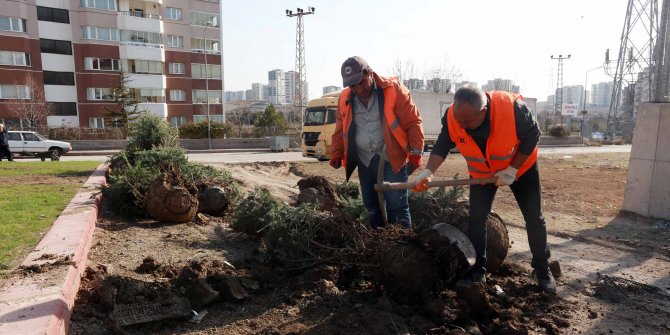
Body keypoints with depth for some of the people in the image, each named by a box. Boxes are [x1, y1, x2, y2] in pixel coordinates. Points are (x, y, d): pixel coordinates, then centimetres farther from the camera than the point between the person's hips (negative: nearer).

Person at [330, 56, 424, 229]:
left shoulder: (393, 89, -10)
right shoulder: (345, 98, 3)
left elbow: (413, 122, -10)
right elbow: (340, 129, 15)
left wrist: (416, 153, -14)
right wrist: (336, 154, 7)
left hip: (392, 158, -5)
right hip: (364, 161, 5)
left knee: (396, 205, -6)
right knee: (371, 205, 13)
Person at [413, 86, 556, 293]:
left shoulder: (512, 107, -37)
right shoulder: (452, 116, -29)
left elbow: (532, 136, -21)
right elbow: (442, 145, -17)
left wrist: (512, 170, -24)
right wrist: (428, 172, -33)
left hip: (521, 166, -1)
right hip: (482, 172, 2)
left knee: (534, 218, 4)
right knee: (476, 218, -6)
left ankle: (543, 270, 22)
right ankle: (478, 271, 8)